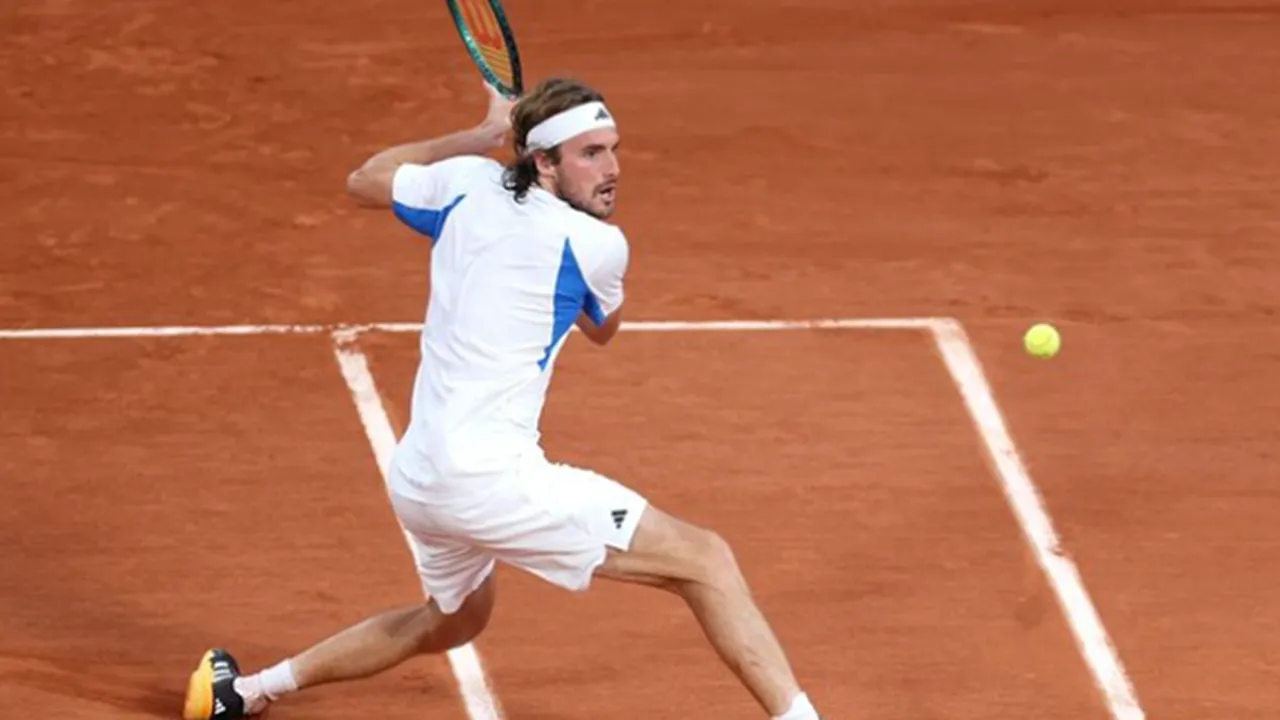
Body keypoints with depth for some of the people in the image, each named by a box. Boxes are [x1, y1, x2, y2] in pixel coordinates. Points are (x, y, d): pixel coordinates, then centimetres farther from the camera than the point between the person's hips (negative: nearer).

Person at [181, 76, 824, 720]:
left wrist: (481, 135, 30)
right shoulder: (598, 245, -9)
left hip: (416, 479, 8)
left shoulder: (468, 183, 5)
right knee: (704, 560, -7)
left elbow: (365, 180, 27)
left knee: (452, 619, 37)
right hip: (493, 476, -8)